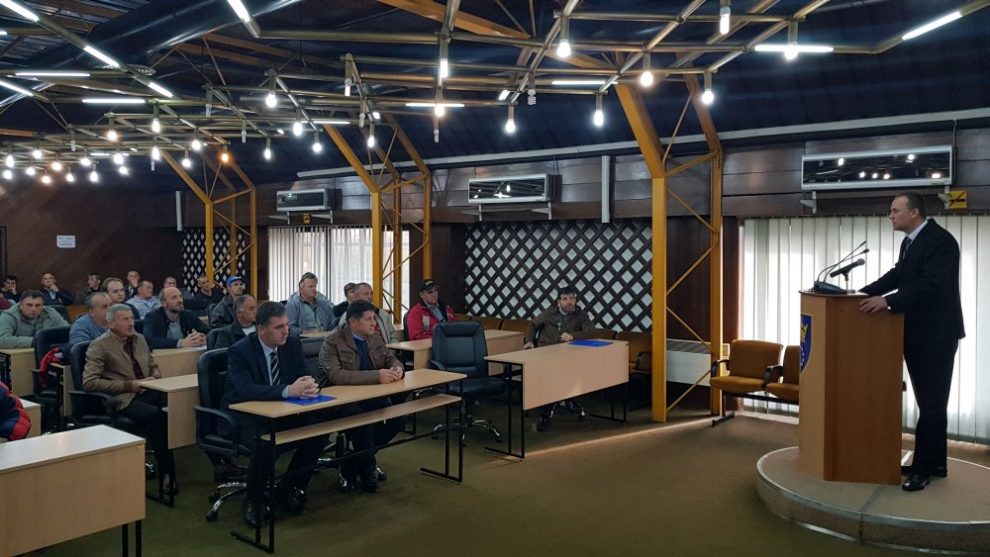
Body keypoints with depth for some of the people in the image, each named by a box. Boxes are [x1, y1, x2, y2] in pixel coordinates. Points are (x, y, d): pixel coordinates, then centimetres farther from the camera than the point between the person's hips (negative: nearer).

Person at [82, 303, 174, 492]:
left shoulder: (139, 339, 17)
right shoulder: (100, 346, -2)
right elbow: (89, 383, -11)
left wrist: (155, 376, 4)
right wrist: (129, 385, -15)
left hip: (147, 392, 5)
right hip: (122, 400, -5)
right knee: (156, 415, -35)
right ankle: (167, 472, -24)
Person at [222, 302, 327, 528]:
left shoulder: (293, 344, -1)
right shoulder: (239, 351, -18)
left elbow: (303, 376, 1)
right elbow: (245, 390, -31)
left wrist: (311, 386, -26)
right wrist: (288, 390, -42)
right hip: (245, 417, -5)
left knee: (319, 431, -18)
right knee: (265, 442, -35)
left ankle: (288, 489, 3)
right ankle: (253, 500, -6)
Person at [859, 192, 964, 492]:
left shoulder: (940, 240, -17)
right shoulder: (910, 241, 11)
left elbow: (931, 285, -27)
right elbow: (898, 274, 16)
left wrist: (888, 301, -32)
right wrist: (865, 293, 4)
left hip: (935, 334, -9)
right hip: (916, 333, 9)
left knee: (932, 403, -1)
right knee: (929, 401, 15)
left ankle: (923, 468, 6)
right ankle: (935, 463, 25)